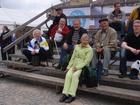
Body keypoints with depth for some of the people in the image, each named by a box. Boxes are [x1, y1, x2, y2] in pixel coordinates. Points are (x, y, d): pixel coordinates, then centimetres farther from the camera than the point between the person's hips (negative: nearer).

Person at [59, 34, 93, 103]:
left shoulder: (89, 49, 0)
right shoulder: (77, 47, 17)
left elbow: (86, 61, -9)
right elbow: (73, 58, 17)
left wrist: (77, 67, -18)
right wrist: (69, 67, 8)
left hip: (83, 66, -4)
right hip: (74, 65, 4)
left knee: (75, 75, -31)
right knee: (68, 75, -24)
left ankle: (72, 95, -26)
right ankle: (65, 94, -24)